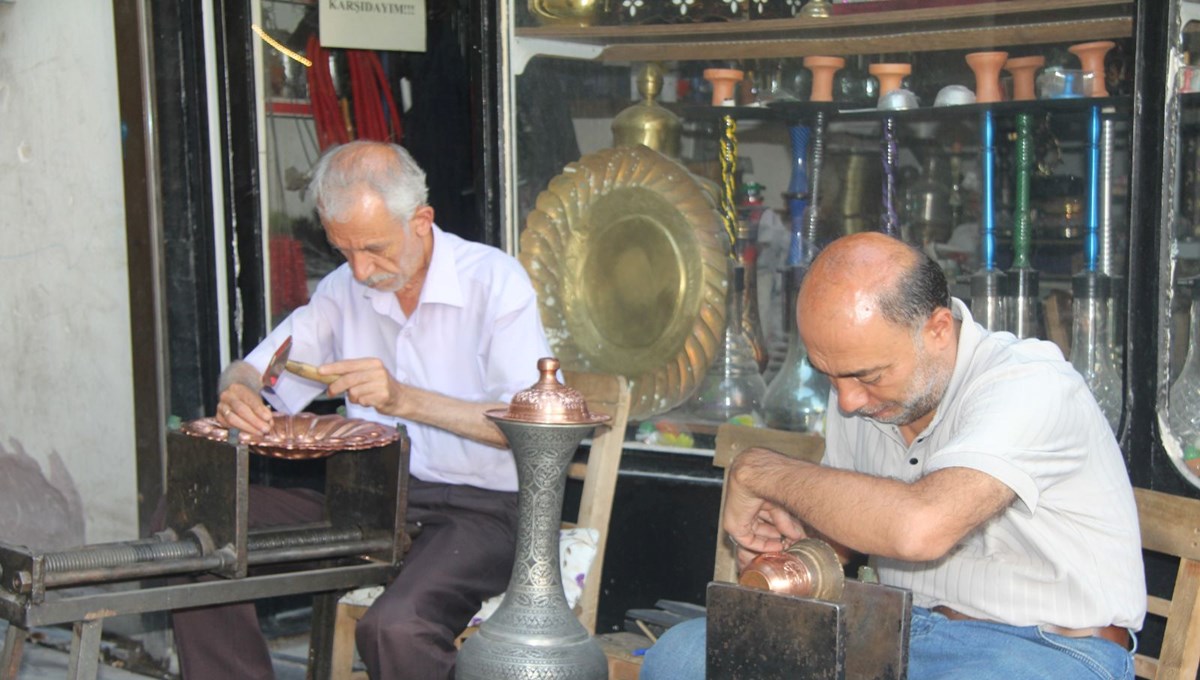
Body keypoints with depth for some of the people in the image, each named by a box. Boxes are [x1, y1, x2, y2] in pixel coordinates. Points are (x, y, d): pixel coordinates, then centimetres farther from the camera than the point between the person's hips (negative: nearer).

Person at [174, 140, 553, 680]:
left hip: (480, 509, -6)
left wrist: (405, 399, -28)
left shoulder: (495, 281, -9)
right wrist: (238, 393, -12)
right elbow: (250, 373, 14)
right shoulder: (345, 289, 9)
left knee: (397, 626, -36)